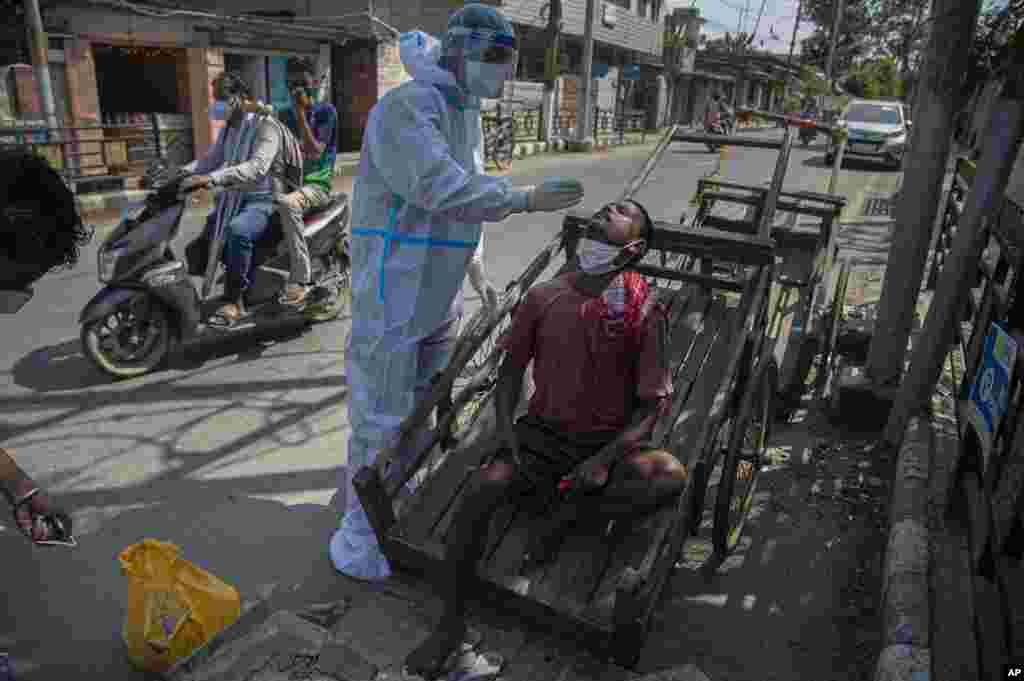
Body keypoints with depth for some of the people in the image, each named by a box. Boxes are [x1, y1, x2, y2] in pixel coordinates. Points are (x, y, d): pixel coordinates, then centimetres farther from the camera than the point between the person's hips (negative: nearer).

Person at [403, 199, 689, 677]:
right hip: (543, 430, 1)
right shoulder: (544, 297, -3)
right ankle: (450, 623, -4)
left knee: (672, 477, -28)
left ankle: (569, 513, -8)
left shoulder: (644, 312, -10)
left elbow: (651, 404, -7)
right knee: (480, 491, -23)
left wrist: (606, 458, -19)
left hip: (607, 440, -1)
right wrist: (505, 431, -8)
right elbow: (511, 369, 7)